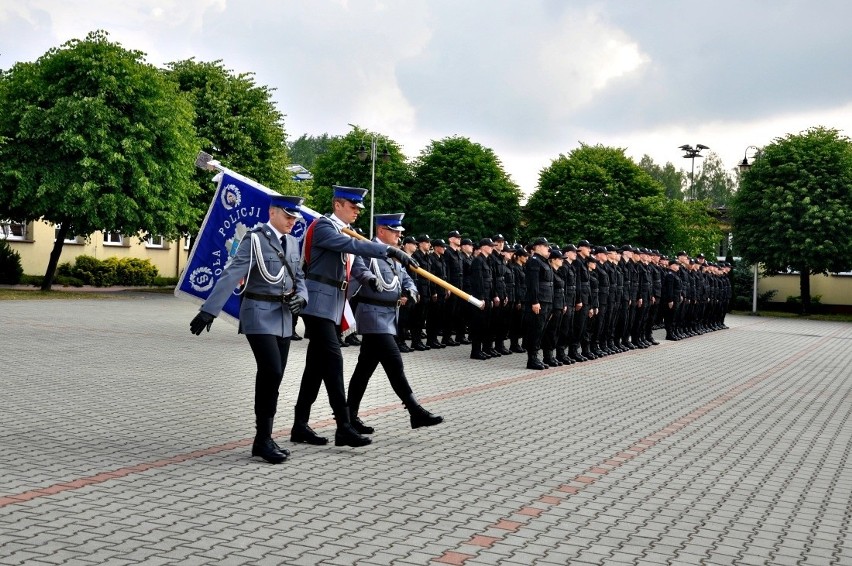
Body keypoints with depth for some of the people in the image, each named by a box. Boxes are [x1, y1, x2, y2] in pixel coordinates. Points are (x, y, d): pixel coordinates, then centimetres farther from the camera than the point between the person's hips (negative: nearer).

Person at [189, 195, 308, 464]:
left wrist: (301, 297, -4)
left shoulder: (292, 243, 12)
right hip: (259, 315, -7)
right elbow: (231, 275, -17)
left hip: (283, 318, 7)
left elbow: (299, 277, 19)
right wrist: (209, 310, -23)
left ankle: (264, 439, 18)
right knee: (272, 373, -16)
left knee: (272, 378, 9)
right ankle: (263, 439, -5)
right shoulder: (255, 239, -10)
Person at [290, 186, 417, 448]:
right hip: (318, 304, -9)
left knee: (317, 365, 10)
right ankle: (344, 428, -12)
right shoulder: (323, 227, -11)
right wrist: (391, 250, -32)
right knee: (333, 360, -12)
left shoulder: (343, 232, 18)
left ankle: (300, 425, 16)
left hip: (330, 307, 9)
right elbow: (354, 245, -27)